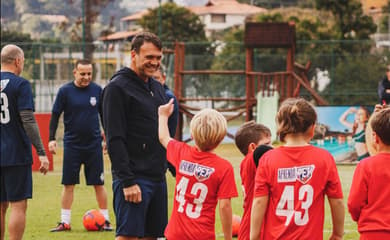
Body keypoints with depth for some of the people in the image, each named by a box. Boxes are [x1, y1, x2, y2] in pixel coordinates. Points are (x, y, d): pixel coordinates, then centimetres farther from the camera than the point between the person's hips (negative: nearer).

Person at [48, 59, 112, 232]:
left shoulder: (97, 90, 2)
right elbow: (55, 115, 0)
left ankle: (105, 220, 11)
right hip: (72, 144, -1)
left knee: (99, 184, 3)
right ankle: (65, 222, 9)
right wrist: (51, 138, -7)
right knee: (68, 184, 2)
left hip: (94, 144, 1)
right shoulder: (65, 91, -4)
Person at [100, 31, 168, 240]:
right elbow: (115, 140, -15)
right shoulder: (117, 88, -9)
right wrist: (127, 181, -21)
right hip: (134, 179, -8)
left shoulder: (158, 88, 17)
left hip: (158, 177, 8)